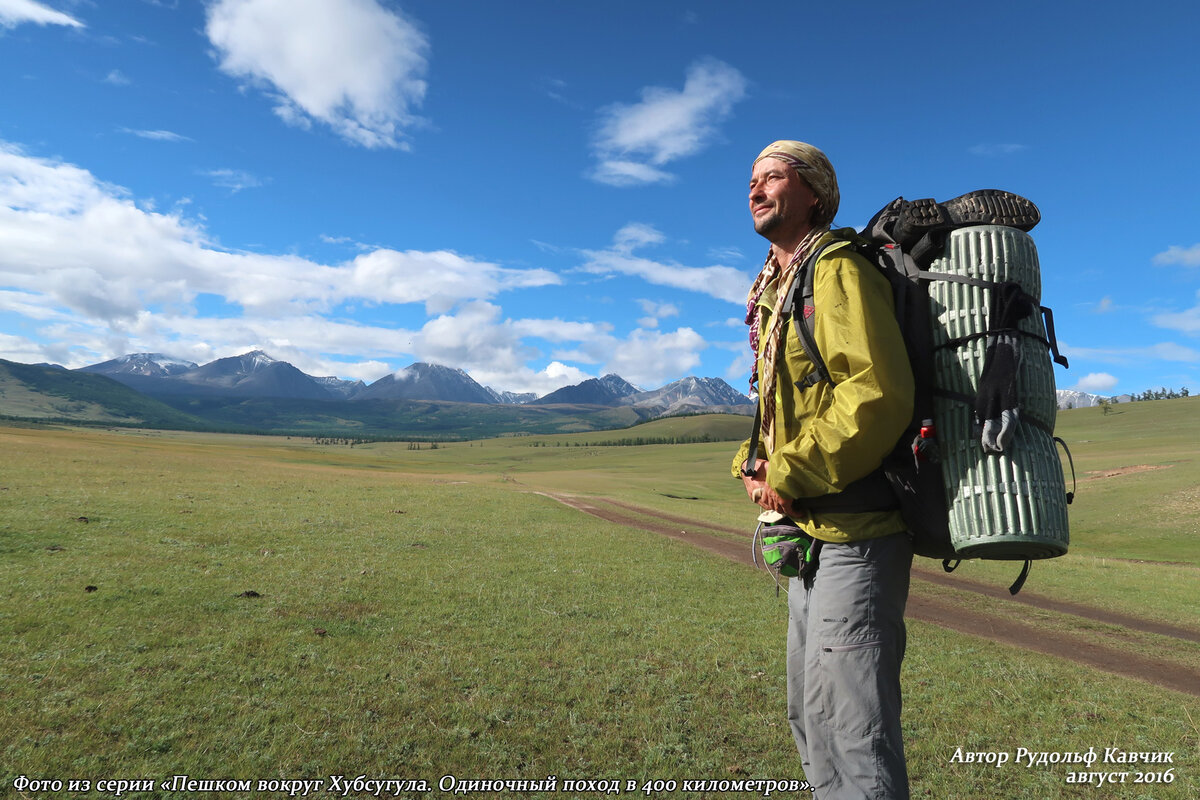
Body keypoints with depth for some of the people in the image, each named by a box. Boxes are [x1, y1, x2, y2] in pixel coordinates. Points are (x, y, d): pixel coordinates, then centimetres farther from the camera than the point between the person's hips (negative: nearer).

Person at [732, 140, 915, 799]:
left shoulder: (838, 271, -12)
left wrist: (790, 477, -19)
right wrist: (752, 465, 3)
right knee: (809, 712, 20)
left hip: (854, 529, -10)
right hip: (810, 530, 10)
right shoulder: (774, 292, 17)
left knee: (850, 724, -1)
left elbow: (879, 396, -25)